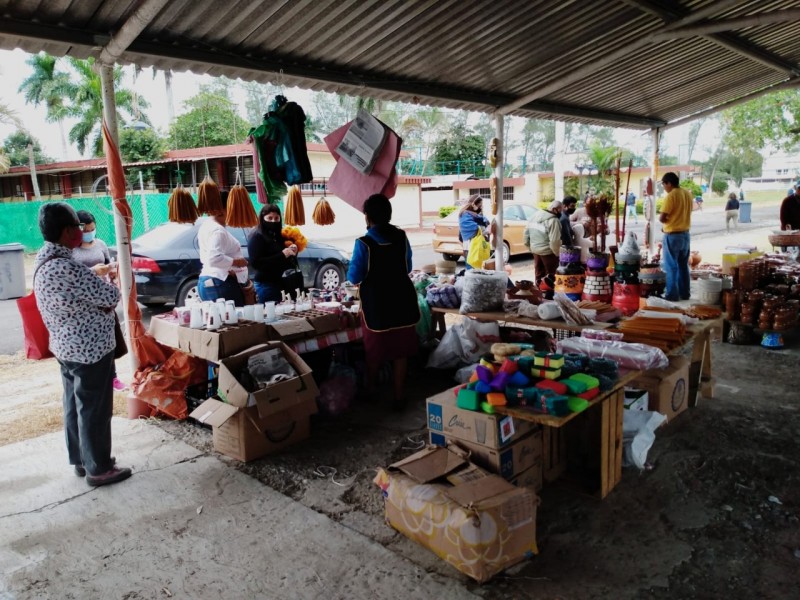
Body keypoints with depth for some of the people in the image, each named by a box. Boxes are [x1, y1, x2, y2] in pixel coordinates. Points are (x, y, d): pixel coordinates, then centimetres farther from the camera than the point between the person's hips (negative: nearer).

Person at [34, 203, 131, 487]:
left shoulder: (44, 259, 4)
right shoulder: (68, 269, -28)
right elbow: (112, 297, -22)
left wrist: (95, 285, -7)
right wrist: (104, 288, -1)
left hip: (65, 346, 10)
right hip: (90, 349, -10)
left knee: (74, 405, 20)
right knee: (93, 410, 4)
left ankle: (80, 459, 35)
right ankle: (98, 469, 18)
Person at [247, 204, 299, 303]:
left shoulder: (280, 235, 14)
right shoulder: (257, 237, -6)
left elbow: (288, 261, 20)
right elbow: (255, 263, -17)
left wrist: (293, 252, -3)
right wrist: (282, 255, -19)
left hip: (282, 282, 6)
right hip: (266, 284, -6)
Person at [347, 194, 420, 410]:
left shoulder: (363, 243, -14)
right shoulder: (402, 237, -1)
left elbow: (354, 277, -9)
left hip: (376, 304, -3)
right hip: (402, 301, 3)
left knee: (375, 350, 15)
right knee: (400, 351, 11)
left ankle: (370, 390, 34)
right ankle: (399, 396, 19)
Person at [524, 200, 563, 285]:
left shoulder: (535, 215, 3)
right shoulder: (553, 220, -22)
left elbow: (526, 231, 9)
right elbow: (554, 240, -25)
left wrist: (529, 244, 18)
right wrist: (557, 253, -11)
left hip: (535, 249, 7)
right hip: (547, 251, -7)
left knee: (539, 272, 19)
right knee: (550, 274, 9)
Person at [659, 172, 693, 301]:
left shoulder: (671, 196, -17)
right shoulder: (687, 193, 8)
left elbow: (662, 218, -19)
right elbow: (684, 213, 15)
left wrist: (667, 222, 2)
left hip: (672, 235, -8)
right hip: (685, 233, 8)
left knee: (671, 266, 0)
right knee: (683, 265, 14)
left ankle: (672, 294, 4)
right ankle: (684, 293, 20)